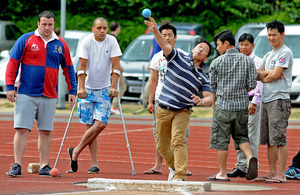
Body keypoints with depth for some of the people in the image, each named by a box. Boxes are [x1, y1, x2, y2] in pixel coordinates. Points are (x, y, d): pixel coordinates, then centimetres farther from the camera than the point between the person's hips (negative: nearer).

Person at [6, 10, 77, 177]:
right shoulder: (26, 40, 1)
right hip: (26, 94, -3)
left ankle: (44, 166, 9)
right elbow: (13, 62, 1)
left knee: (46, 131, 4)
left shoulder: (60, 45, 10)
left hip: (49, 96, 3)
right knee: (22, 130, -7)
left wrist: (72, 91, 11)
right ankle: (17, 166, -4)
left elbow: (68, 69, 17)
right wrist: (10, 87, -6)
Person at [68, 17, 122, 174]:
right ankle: (94, 163, 2)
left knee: (100, 124, -12)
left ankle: (76, 151, 3)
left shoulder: (111, 41, -4)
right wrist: (81, 88, -20)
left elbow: (116, 66, -6)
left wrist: (113, 87, -17)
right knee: (91, 125, -2)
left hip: (104, 90, 1)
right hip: (88, 88, -1)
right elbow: (82, 66, -11)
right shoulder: (87, 41, -8)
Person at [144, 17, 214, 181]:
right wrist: (155, 31, -37)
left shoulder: (203, 77, 3)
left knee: (178, 141, -22)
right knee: (162, 146, 10)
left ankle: (180, 176, -27)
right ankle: (174, 167, 39)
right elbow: (164, 44, -17)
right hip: (163, 110, 1)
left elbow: (209, 97, -5)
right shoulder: (178, 58, -1)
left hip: (182, 112, -1)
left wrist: (202, 101, -30)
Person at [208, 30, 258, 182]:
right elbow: (252, 84, -1)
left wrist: (214, 103, 18)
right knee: (241, 135, 16)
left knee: (221, 140, 4)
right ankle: (250, 157, -11)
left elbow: (213, 86, 2)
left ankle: (222, 173, 8)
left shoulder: (216, 62, -4)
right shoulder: (248, 61, 2)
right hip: (242, 106, 3)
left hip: (223, 106, -3)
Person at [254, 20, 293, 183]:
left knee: (279, 138, -11)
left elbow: (275, 75, -15)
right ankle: (272, 172, 16)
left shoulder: (285, 53, -6)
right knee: (269, 140, 10)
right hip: (266, 100, 9)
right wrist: (270, 75, -4)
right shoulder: (268, 55, 21)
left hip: (279, 99, -9)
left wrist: (264, 77, 3)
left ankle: (281, 175, -12)